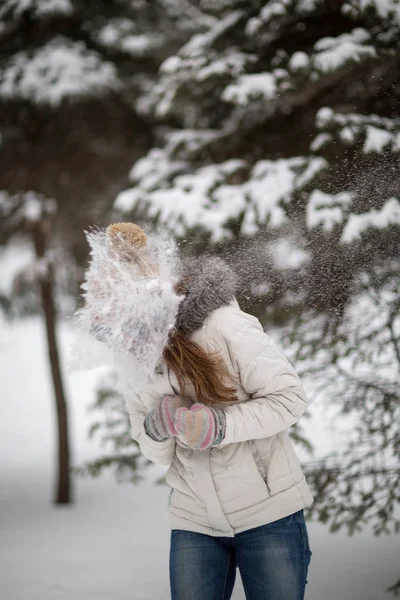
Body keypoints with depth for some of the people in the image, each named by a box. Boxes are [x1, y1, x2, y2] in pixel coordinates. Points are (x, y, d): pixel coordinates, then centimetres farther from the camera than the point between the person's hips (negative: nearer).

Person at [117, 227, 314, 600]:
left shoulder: (224, 326, -17)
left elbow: (290, 397, -14)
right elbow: (159, 455, 6)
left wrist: (221, 425, -27)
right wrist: (154, 429, -18)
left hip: (268, 513, -4)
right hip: (194, 522, 4)